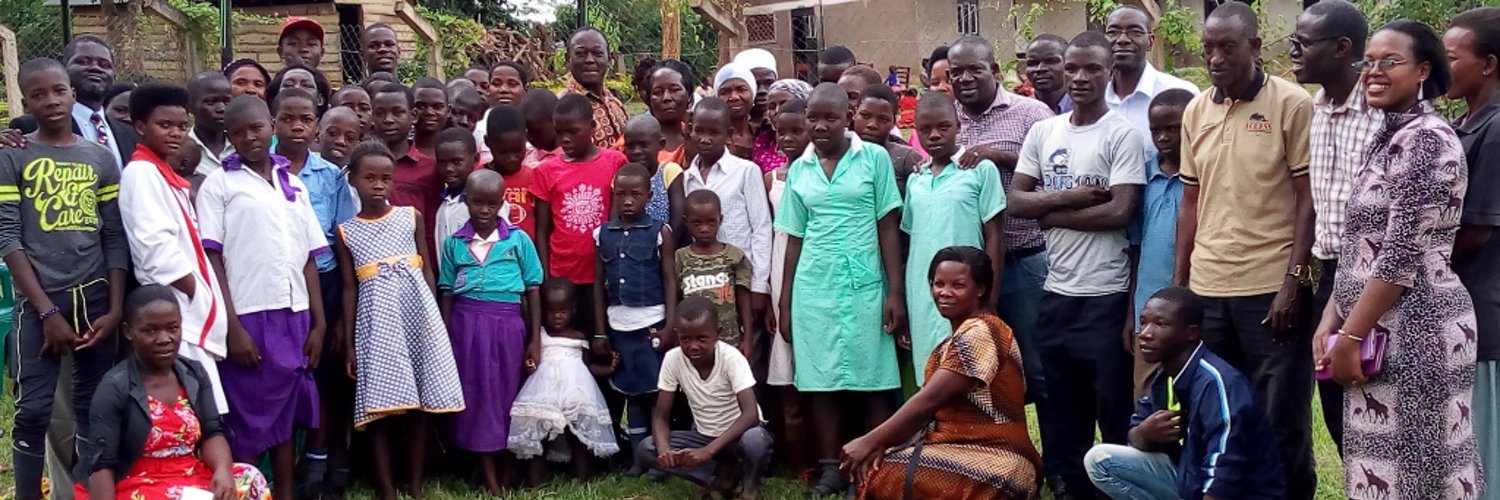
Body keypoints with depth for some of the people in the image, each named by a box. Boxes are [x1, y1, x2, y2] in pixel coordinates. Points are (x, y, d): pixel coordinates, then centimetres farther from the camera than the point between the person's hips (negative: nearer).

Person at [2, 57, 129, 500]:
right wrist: (47, 311, -11)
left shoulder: (101, 158, 10)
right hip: (39, 301, -2)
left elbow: (115, 237, 8)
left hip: (94, 297, 3)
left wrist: (115, 308, -1)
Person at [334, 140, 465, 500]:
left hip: (416, 312, 1)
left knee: (419, 405, 3)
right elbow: (350, 289, 6)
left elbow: (427, 273, 9)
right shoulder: (345, 232, 6)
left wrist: (436, 320, 5)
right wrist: (349, 344, 2)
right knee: (379, 406, -4)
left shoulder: (411, 217, 6)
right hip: (377, 321, -1)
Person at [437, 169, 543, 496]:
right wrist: (446, 339, 6)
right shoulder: (453, 243, 6)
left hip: (507, 325, -1)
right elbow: (447, 293, 9)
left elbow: (532, 290, 4)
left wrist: (535, 340, 2)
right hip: (467, 324, 1)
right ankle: (490, 479, 11)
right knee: (476, 395, 3)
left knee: (506, 393, 6)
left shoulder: (518, 239, 2)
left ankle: (508, 471, 21)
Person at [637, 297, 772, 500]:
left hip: (737, 434, -4)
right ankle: (724, 476, -5)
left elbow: (751, 415, -34)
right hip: (704, 436, 4)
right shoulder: (673, 359, -14)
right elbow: (661, 416, -10)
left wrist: (709, 451, -44)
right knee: (644, 450, -18)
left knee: (755, 440, -39)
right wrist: (663, 448, -32)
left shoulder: (731, 357, -24)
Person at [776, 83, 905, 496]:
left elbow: (889, 228, -1)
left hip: (866, 288, -2)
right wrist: (785, 302, 9)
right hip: (813, 291, 3)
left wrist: (896, 292, -5)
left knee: (874, 382, 0)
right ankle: (830, 469, 13)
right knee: (821, 382, 4)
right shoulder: (799, 169, 8)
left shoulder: (874, 158, 0)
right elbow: (794, 239, 11)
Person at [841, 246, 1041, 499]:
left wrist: (870, 442, -14)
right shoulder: (960, 338, 18)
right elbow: (931, 407, 9)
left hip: (994, 463, -10)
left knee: (877, 477, -16)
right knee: (872, 467, 0)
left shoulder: (979, 333, -13)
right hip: (966, 452, 10)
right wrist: (880, 443, -6)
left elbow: (930, 399, -19)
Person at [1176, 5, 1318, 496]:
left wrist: (1293, 282, -13)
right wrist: (1178, 283, 11)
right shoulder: (1195, 111, 10)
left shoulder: (1292, 104, -5)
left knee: (1281, 420, 4)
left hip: (1271, 288, -5)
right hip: (1207, 289, 5)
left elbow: (1309, 199, -6)